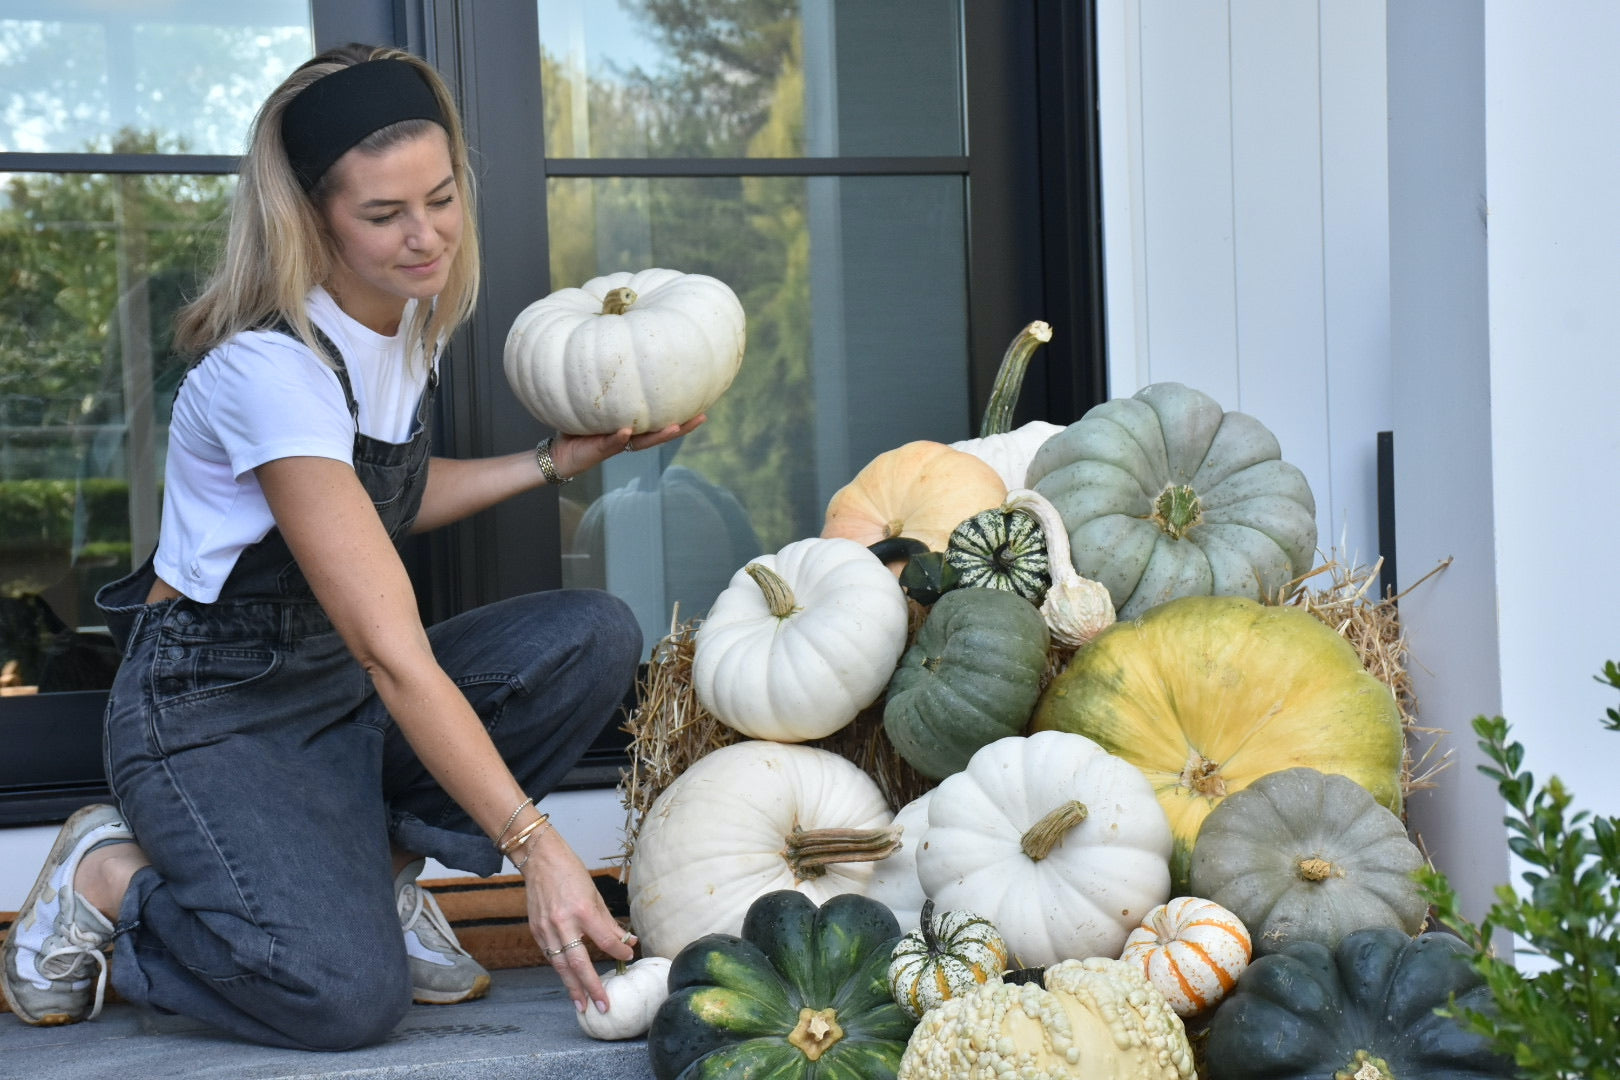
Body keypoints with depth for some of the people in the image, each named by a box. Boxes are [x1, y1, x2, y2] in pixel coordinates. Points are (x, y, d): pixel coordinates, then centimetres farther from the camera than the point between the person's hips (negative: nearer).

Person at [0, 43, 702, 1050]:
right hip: (214, 710, -8)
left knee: (594, 634, -15)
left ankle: (384, 863, -1)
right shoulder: (272, 369, -27)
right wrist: (535, 846, -34)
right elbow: (394, 653, -31)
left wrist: (556, 460, 6)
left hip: (344, 687, 8)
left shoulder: (416, 314, -1)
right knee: (347, 995, -27)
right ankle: (110, 880, 1)